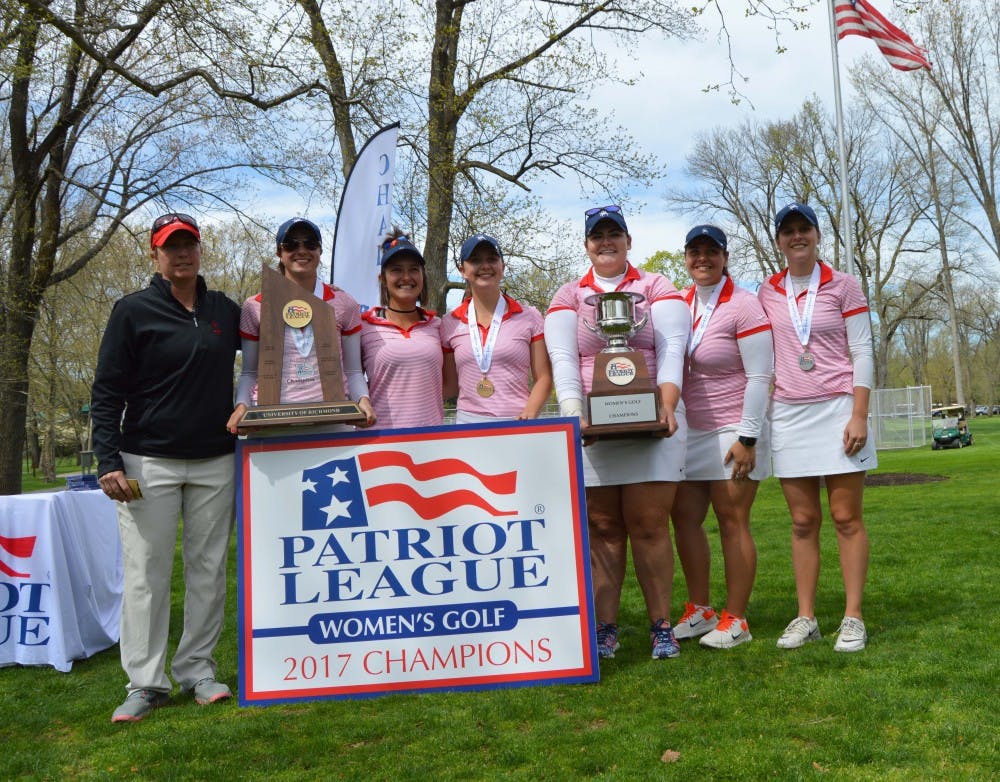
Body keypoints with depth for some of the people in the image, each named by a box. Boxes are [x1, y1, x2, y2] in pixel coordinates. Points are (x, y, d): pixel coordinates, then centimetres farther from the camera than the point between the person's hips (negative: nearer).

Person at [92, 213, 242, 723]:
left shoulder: (226, 311, 9)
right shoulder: (134, 311, -1)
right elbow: (107, 392, -3)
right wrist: (108, 460, -12)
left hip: (215, 461, 4)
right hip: (148, 462, -3)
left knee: (208, 568, 7)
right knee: (146, 573, -1)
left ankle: (197, 670, 18)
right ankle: (145, 682, 8)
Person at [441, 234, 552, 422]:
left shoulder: (529, 318, 3)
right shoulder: (450, 324, 7)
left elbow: (543, 378, 2)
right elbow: (449, 387, 12)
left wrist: (527, 416, -13)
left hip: (517, 423, -1)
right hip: (467, 423, 1)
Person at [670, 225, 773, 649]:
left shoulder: (743, 306, -10)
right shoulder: (680, 303, 8)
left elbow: (760, 377, -13)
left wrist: (747, 438, -16)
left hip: (734, 431, -6)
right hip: (692, 431, 7)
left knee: (732, 521, -1)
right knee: (683, 517, 8)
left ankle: (736, 621, 11)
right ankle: (699, 610, 22)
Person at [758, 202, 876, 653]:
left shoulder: (843, 286, 2)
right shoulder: (767, 293, 10)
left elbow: (862, 353, -1)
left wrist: (859, 415, -10)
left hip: (837, 409, -2)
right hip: (788, 413, 3)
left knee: (846, 517, -2)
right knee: (803, 521, 5)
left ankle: (853, 617, 6)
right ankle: (806, 618, 11)